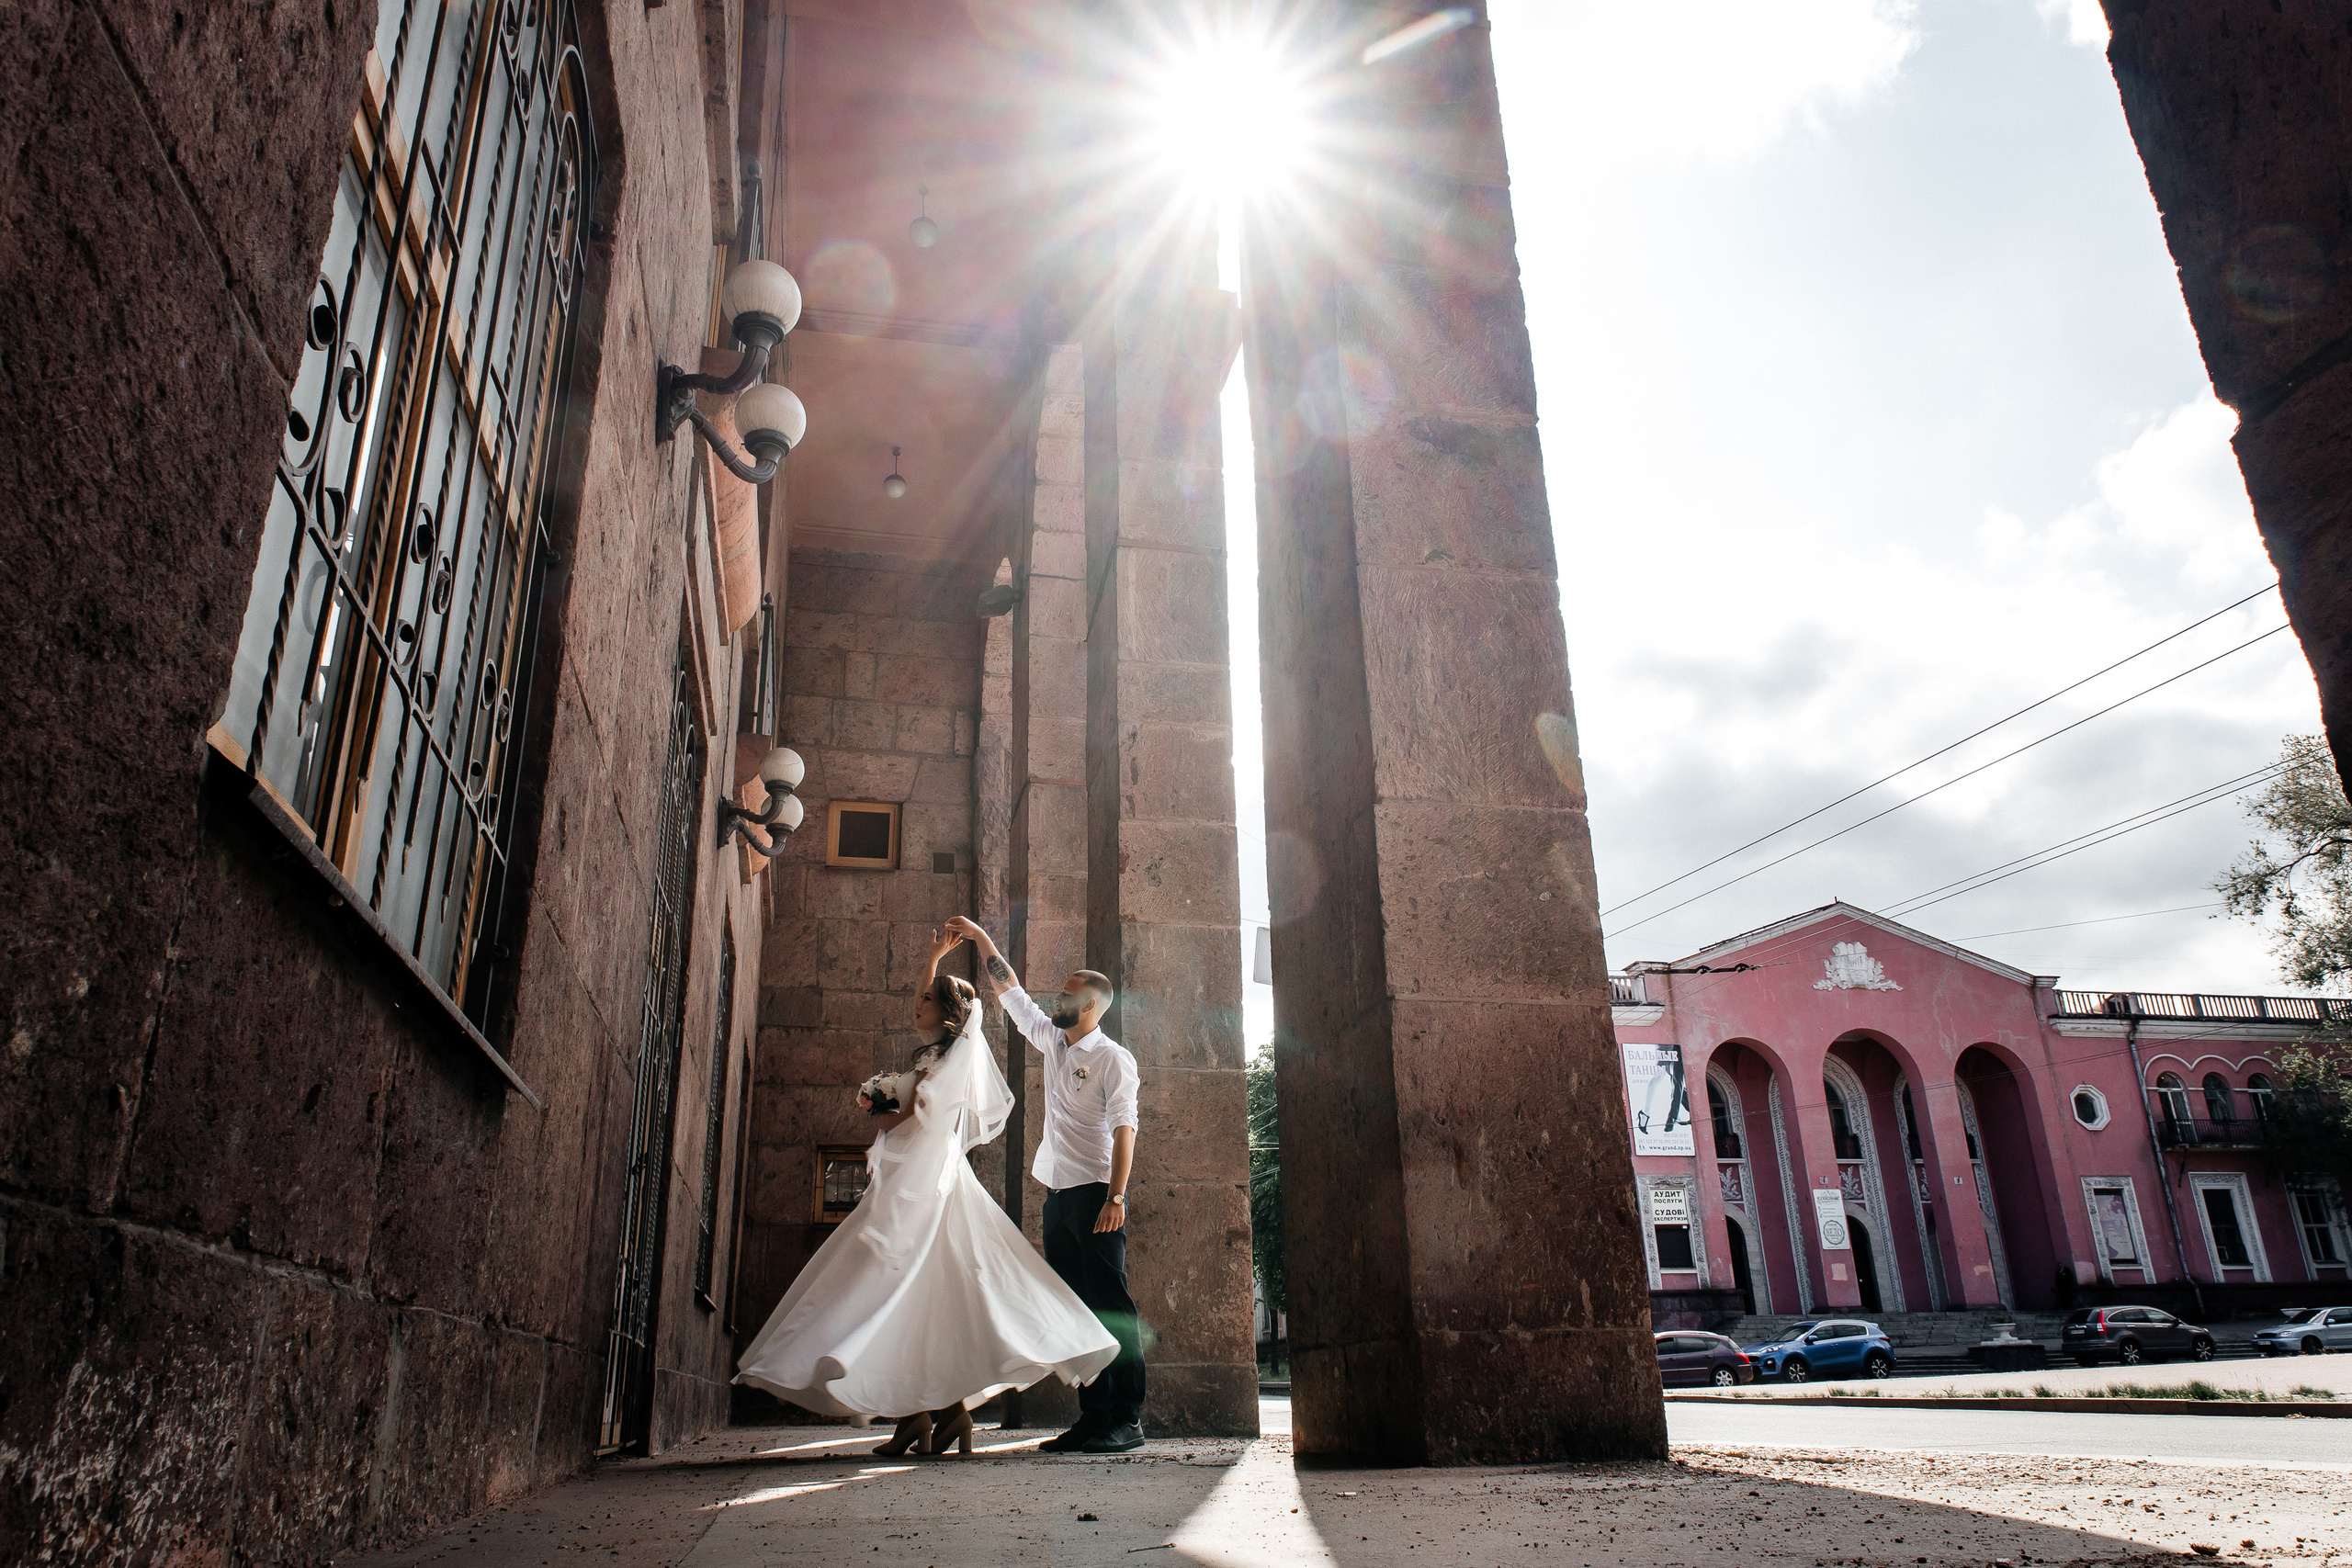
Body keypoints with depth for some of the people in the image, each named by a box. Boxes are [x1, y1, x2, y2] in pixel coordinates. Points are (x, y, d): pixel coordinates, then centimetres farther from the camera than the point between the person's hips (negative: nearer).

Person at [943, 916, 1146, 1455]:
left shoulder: (1113, 1058, -6)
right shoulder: (1053, 1042, 14)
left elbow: (1124, 1130, -12)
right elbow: (1010, 991, 23)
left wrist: (1116, 1197, -20)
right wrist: (981, 938, 21)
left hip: (1096, 1193, -7)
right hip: (1058, 1194, 8)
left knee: (1111, 1306, -6)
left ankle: (1128, 1421, -3)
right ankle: (1093, 1417, 12)